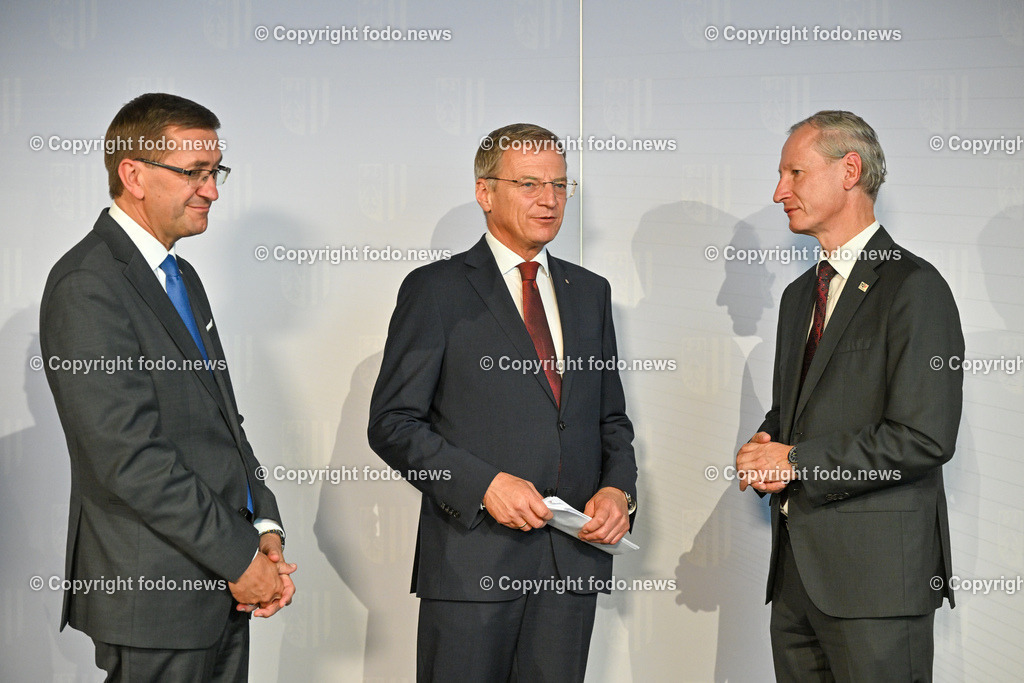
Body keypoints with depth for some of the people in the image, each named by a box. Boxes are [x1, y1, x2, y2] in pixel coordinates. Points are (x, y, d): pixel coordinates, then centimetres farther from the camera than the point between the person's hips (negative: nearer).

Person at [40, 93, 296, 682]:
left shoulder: (181, 277, 16)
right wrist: (239, 557, -15)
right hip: (155, 598, -8)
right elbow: (130, 456, -20)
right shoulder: (87, 286, -15)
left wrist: (265, 528, 2)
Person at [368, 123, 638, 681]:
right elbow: (392, 423, -4)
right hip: (472, 559, -4)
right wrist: (483, 484, -16)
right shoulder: (436, 290, 0)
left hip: (573, 558, 4)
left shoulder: (590, 293, 15)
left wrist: (618, 489, 0)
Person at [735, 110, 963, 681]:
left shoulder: (914, 287, -9)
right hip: (797, 567, 8)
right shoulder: (800, 294, 19)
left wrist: (797, 462, -13)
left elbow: (925, 437, -18)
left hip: (877, 570, -8)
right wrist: (764, 449, 3)